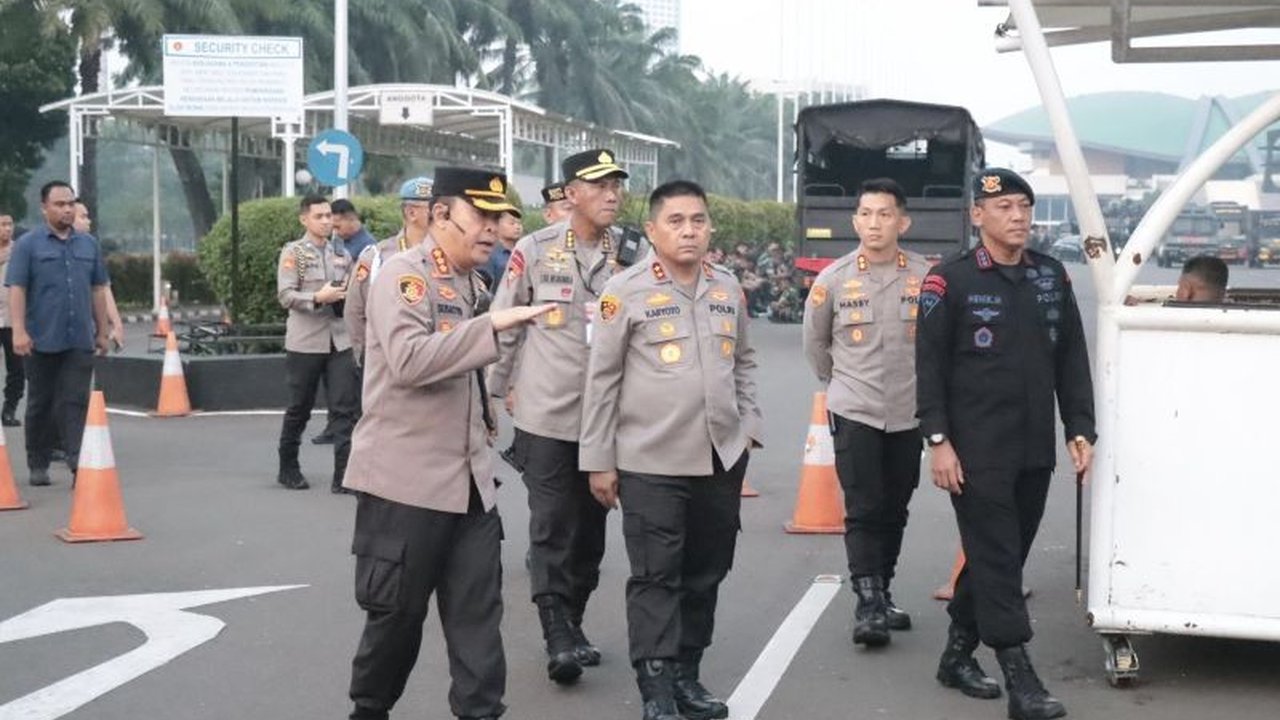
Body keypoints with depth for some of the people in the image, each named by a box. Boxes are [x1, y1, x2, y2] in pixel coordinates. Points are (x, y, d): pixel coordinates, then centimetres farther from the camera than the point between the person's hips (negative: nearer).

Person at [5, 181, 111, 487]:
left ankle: (78, 463, -11)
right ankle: (38, 466, 18)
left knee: (76, 402, -5)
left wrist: (102, 331, 14)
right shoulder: (28, 244, -1)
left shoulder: (89, 245, 11)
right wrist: (19, 330, -17)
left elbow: (98, 290, 16)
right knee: (41, 404, 8)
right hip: (42, 341, -2)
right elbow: (16, 289, -8)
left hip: (80, 341, 2)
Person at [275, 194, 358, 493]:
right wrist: (318, 298, -24)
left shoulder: (342, 254, 11)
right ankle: (288, 468, 24)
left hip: (340, 341, 4)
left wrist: (348, 296, 0)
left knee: (344, 408, -5)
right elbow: (285, 295, -10)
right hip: (305, 342, -4)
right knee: (299, 408, 8)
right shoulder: (293, 252, -2)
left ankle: (344, 474, -5)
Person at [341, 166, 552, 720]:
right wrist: (492, 324, -29)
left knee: (478, 612, 3)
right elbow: (409, 360, -27)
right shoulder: (403, 274, -12)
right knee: (397, 613, 5)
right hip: (407, 481, -7)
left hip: (470, 481, 7)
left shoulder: (474, 285, 14)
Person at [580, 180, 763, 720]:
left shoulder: (728, 289, 8)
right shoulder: (626, 290, -7)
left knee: (706, 574, 12)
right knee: (655, 578, -1)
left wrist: (748, 426, 10)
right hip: (650, 462, -5)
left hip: (722, 458, 5)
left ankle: (686, 675, 25)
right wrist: (599, 460, -5)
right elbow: (602, 379, -5)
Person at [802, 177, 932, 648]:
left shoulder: (926, 277, -5)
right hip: (854, 413, -2)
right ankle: (867, 605, -6)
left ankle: (880, 597, 24)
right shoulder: (833, 279, -4)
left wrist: (924, 386, 11)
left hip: (907, 414, 2)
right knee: (864, 511, -6)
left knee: (894, 512, 11)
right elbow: (814, 344, 11)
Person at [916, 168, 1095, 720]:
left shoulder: (1052, 277, 10)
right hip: (976, 452, -6)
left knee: (1006, 557, 12)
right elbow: (929, 364, -6)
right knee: (996, 560, -6)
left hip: (1035, 450, 6)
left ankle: (957, 654, 27)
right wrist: (938, 441, -12)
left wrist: (1080, 429, 6)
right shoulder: (950, 280, -5)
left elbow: (1072, 359, 13)